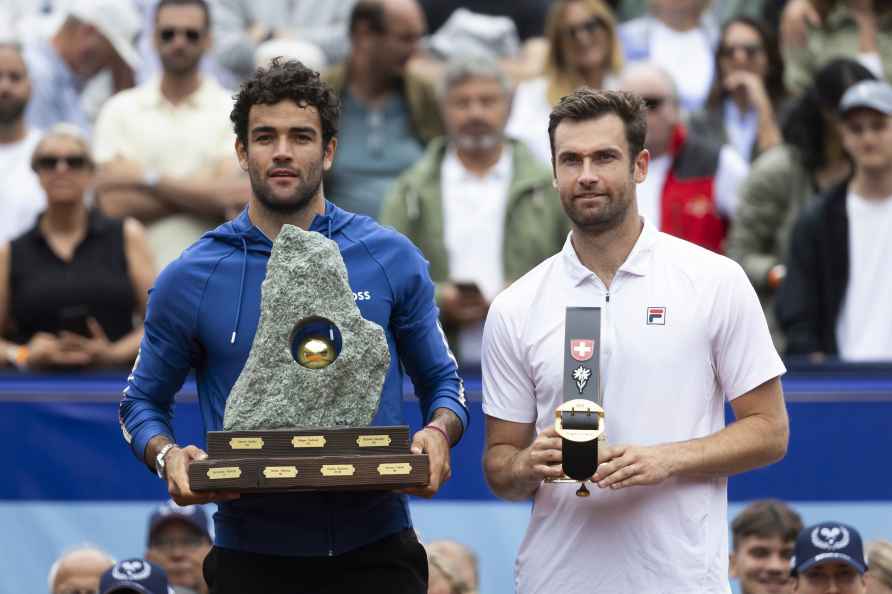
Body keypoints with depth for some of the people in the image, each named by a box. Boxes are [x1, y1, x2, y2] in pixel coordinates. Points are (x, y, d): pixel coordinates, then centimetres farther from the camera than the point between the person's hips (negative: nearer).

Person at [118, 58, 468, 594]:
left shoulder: (391, 258, 2)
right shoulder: (190, 278, 0)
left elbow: (441, 382, 10)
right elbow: (143, 402, 9)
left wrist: (438, 434, -12)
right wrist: (168, 458, -12)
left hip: (375, 548, 0)